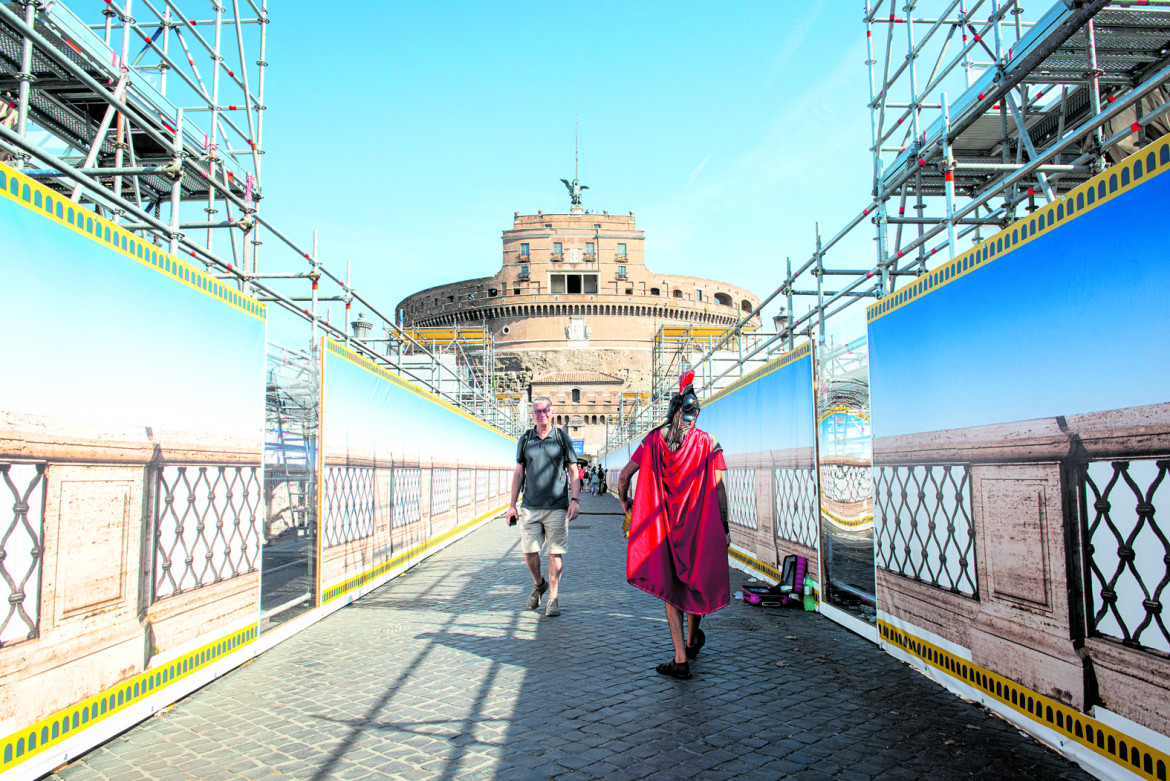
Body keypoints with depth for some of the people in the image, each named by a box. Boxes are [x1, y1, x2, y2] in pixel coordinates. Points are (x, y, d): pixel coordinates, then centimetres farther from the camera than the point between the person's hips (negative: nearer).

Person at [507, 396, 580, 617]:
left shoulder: (562, 438, 4)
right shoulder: (525, 440, 9)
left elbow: (573, 471, 5)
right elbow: (519, 473, 12)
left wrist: (574, 500, -7)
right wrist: (512, 505, 8)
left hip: (557, 507, -2)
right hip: (530, 507, 2)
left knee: (555, 553, -2)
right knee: (529, 551, 1)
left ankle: (553, 598, 8)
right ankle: (539, 584, 29)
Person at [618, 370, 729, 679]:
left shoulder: (653, 439, 0)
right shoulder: (707, 442, -3)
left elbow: (624, 475, -1)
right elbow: (718, 489, -6)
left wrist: (624, 502, 18)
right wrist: (724, 528, 2)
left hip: (662, 526, 0)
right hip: (700, 525, 0)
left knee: (670, 585, 7)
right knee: (696, 580, 19)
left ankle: (681, 659, 4)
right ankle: (692, 640, 39)